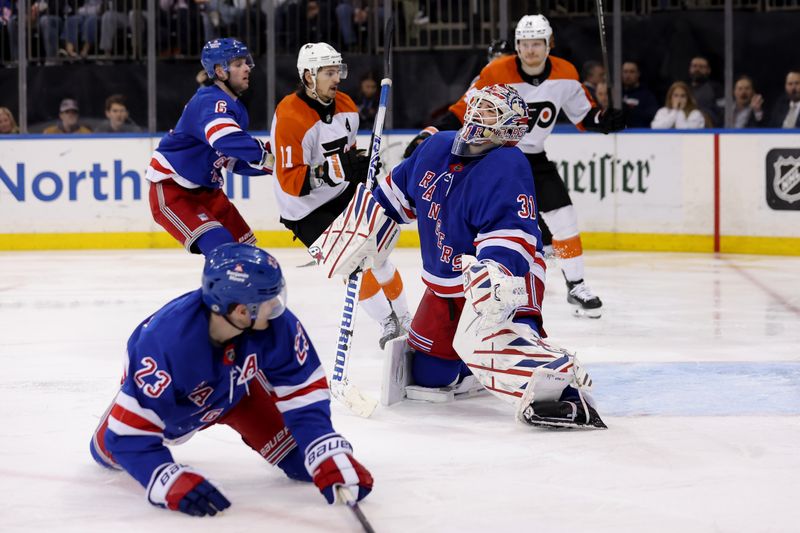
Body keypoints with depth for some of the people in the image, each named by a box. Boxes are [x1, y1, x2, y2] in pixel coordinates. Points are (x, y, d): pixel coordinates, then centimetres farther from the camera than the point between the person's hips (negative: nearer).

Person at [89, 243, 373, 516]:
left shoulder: (277, 324, -38)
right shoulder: (166, 339, -48)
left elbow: (303, 392, -28)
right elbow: (130, 431, -46)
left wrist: (331, 458, -41)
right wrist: (170, 482, -59)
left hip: (235, 385, 2)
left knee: (304, 460, -8)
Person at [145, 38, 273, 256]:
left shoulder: (236, 107, 9)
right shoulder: (210, 102, -22)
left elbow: (235, 160, 11)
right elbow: (225, 139, -44)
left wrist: (271, 163, -3)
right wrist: (264, 155, -47)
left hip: (204, 189, 10)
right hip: (170, 190, -10)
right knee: (220, 247, -24)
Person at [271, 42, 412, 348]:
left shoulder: (346, 107, -1)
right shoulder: (290, 118, -25)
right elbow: (289, 181, -28)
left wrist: (361, 165, -2)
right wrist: (334, 171, -37)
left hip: (341, 192, 7)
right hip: (306, 209, -7)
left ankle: (404, 320, 18)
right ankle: (387, 323, -4)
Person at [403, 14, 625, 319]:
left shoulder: (565, 74, -9)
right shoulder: (496, 74, -20)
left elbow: (584, 115, 2)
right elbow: (462, 112, -16)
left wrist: (605, 120, -18)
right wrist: (427, 136, -24)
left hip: (533, 156, 3)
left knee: (563, 219, -4)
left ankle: (576, 287, 10)